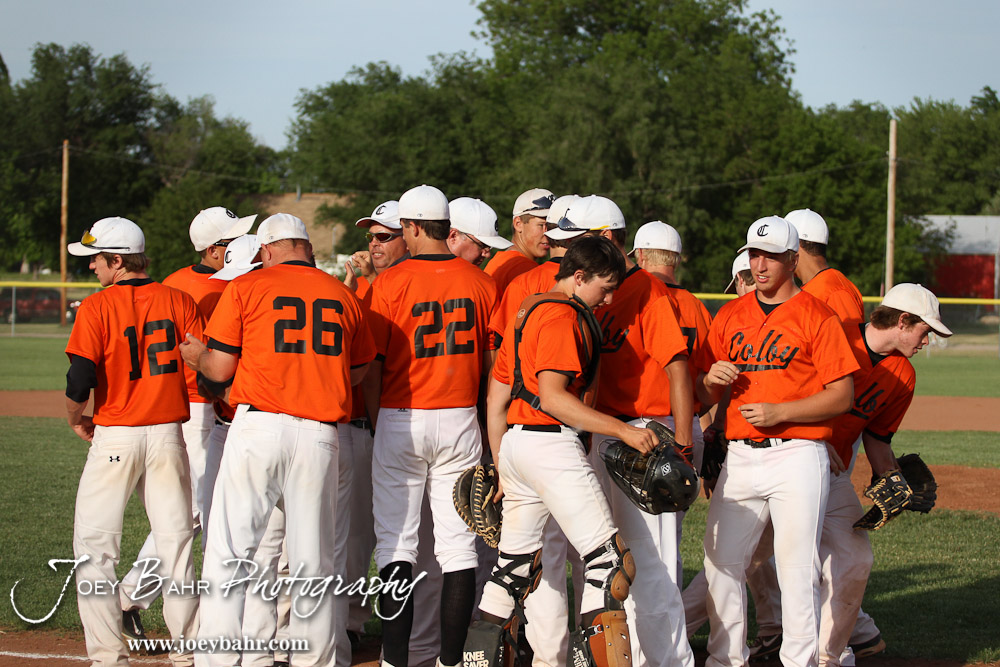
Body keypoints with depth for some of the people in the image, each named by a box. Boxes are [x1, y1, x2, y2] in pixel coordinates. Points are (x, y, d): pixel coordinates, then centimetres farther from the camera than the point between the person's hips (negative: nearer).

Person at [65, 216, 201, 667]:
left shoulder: (97, 308, -8)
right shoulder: (179, 301, 3)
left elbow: (80, 380, -15)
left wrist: (75, 419, 5)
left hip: (114, 438, -4)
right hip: (169, 435, 4)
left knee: (94, 545, 4)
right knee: (175, 543, 8)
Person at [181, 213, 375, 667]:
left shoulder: (247, 287, 3)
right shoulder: (343, 296, 13)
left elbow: (220, 369, 1)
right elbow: (359, 372, 21)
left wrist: (194, 356, 23)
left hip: (258, 425, -3)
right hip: (320, 434, 3)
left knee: (228, 552, -4)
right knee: (312, 562, 8)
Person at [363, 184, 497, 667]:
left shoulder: (391, 283, -8)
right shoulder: (481, 283, 2)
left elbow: (373, 364, -6)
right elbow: (491, 363, 7)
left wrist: (378, 423, 7)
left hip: (402, 421, -3)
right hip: (460, 418, 3)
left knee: (396, 541, 1)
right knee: (458, 545, 5)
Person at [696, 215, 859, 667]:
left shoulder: (816, 316, -1)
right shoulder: (729, 316, 15)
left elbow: (843, 395, -7)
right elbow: (705, 397, 18)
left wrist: (780, 412, -16)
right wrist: (711, 380, -6)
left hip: (796, 457, -5)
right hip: (740, 456, 5)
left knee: (797, 569, -7)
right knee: (721, 562, 3)